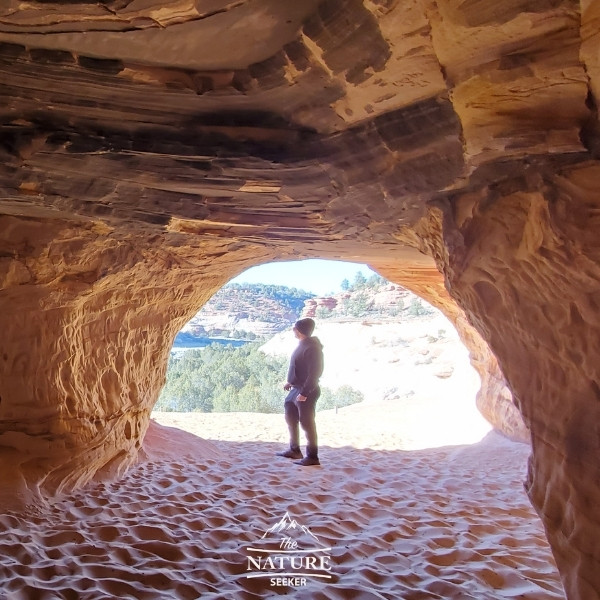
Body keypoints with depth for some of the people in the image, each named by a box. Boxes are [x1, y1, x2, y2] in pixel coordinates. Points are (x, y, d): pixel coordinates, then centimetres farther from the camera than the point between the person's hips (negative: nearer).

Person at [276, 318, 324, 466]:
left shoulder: (312, 348, -21)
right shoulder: (303, 345, 10)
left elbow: (314, 373, -24)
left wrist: (304, 393, -24)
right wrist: (291, 382, 21)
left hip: (305, 392, -10)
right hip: (296, 389, 11)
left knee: (307, 423, -3)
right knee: (291, 419, 19)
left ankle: (312, 457, 7)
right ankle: (294, 450, 32)